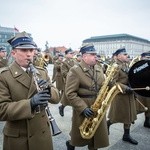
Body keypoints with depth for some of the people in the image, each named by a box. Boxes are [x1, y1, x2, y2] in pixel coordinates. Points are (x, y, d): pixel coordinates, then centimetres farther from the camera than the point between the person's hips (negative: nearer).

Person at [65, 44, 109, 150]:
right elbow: (70, 93, -19)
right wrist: (83, 108, -23)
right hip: (83, 111, -5)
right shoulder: (75, 71, -15)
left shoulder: (99, 69, 8)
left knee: (98, 137, 17)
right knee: (80, 138, 15)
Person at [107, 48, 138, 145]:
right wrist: (126, 88, -26)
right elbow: (113, 82, -21)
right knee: (117, 116, 5)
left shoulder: (127, 66, 11)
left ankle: (126, 135, 27)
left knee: (129, 115, 13)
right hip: (120, 95, -8)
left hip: (129, 95, 8)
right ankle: (106, 125, 32)